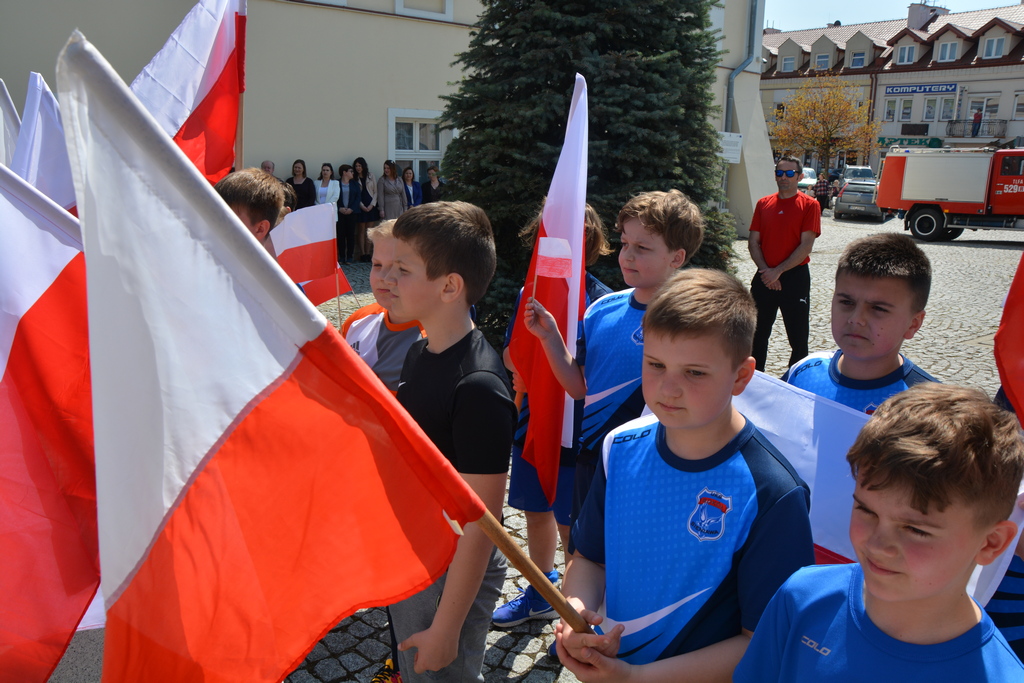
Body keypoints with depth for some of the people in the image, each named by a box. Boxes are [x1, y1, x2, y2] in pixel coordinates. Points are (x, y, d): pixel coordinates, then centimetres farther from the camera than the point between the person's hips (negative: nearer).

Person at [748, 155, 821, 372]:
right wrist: (765, 271, -9)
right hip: (765, 278, 4)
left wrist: (778, 271, -15)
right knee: (758, 333, 13)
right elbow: (753, 242, 4)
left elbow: (806, 246, -11)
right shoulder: (763, 204, 8)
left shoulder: (809, 205, -4)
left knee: (798, 335, 1)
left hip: (795, 277, -4)